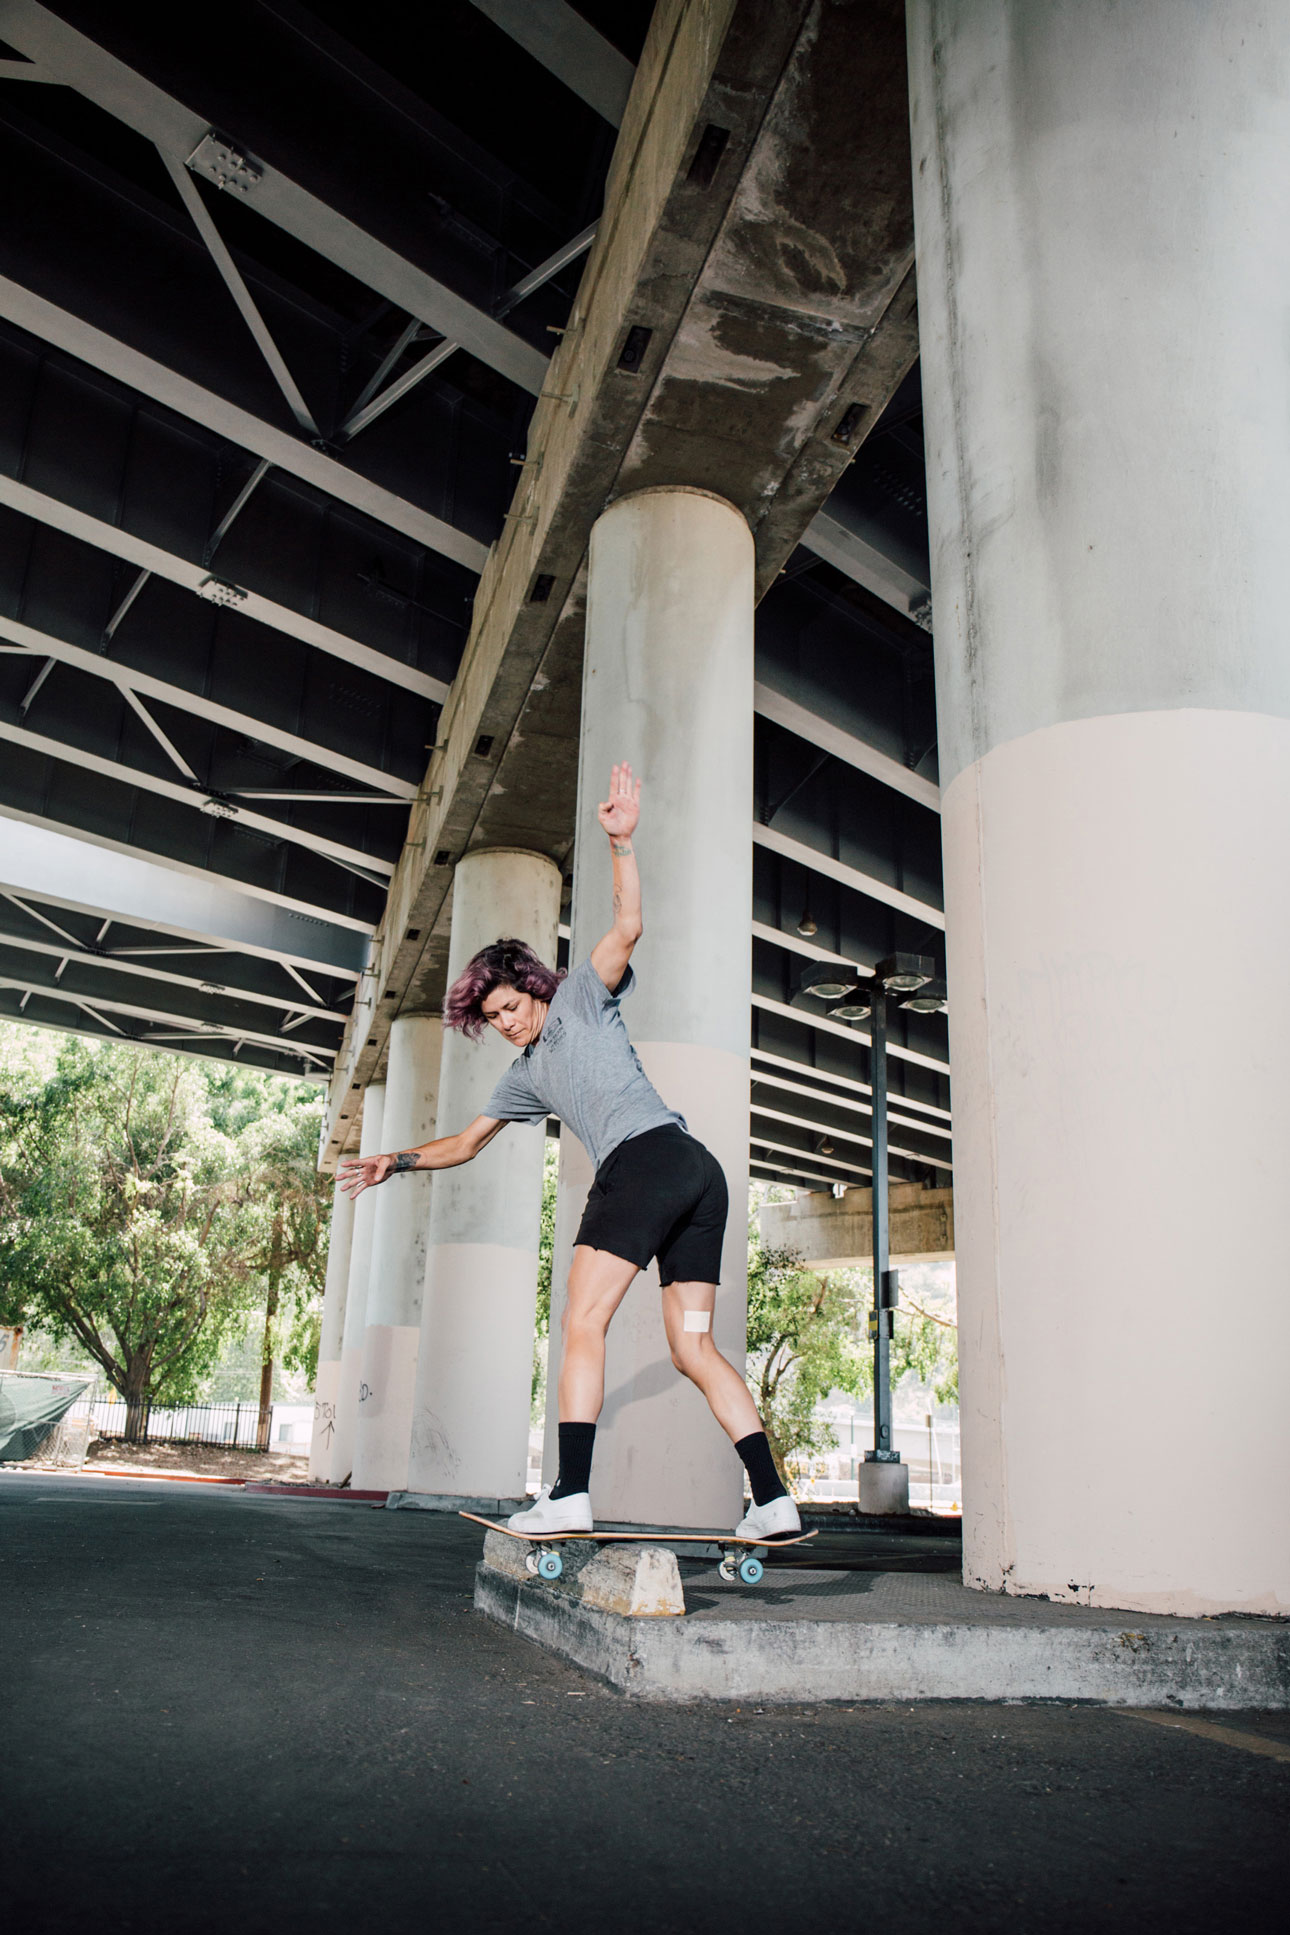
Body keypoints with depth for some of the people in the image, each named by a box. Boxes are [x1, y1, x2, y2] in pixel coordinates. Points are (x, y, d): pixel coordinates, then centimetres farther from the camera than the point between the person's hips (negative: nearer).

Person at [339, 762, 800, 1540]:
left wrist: (622, 841, -13)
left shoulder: (581, 996, 12)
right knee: (694, 1347, 3)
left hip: (648, 1154, -9)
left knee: (583, 1322, -10)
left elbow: (627, 928, -4)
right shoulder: (525, 1076, 30)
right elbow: (466, 1143, 37)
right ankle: (774, 1500, 0)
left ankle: (571, 1495, -14)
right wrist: (399, 1160, 30)